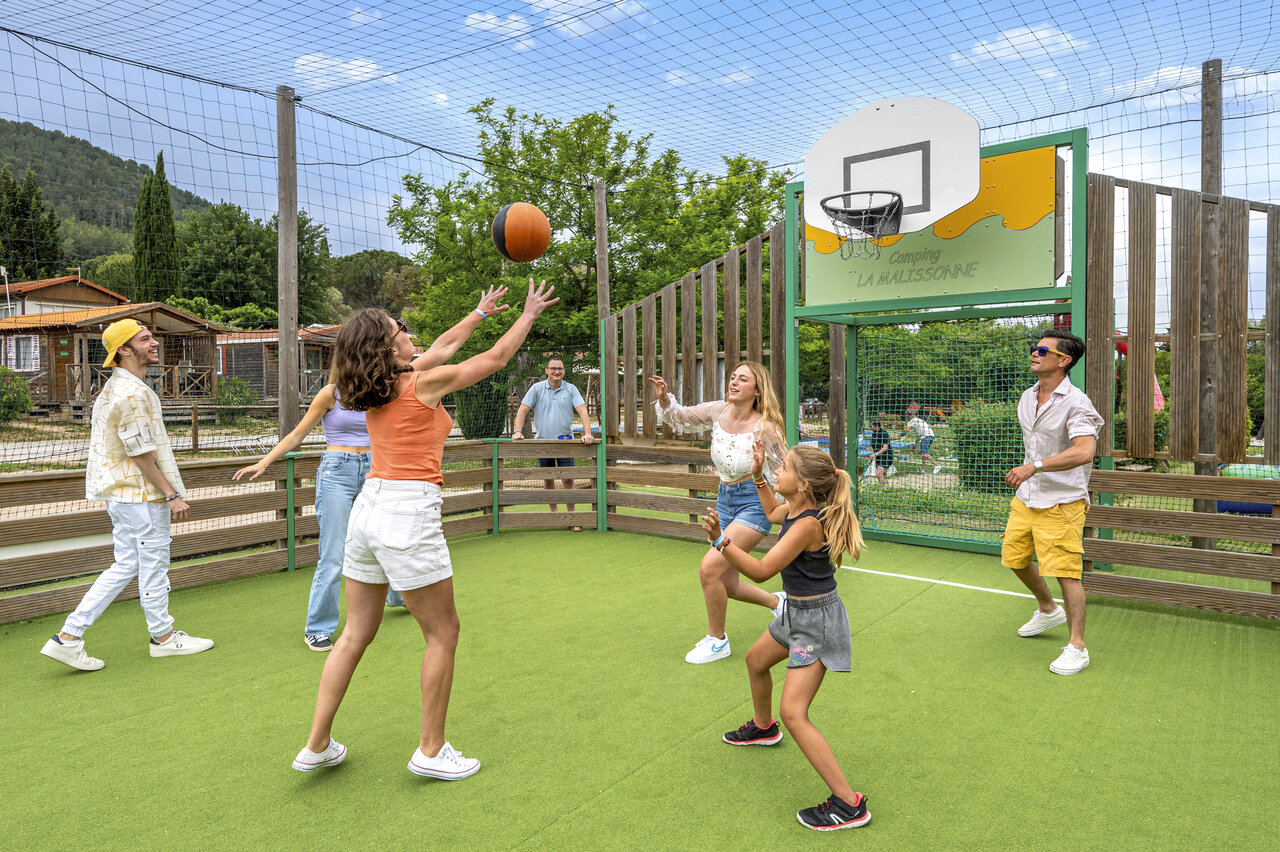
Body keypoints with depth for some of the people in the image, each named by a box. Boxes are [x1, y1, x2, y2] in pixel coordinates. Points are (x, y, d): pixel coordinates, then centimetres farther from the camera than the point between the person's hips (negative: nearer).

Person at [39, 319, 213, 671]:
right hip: (143, 495, -10)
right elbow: (141, 454, -21)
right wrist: (172, 495, -17)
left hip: (120, 493, 10)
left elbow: (98, 436, 20)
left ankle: (68, 637, 14)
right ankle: (163, 637, 20)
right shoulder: (133, 393, -19)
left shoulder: (112, 388, 14)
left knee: (126, 565, 14)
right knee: (154, 565, 4)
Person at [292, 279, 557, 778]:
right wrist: (529, 315, 17)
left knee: (357, 633, 17)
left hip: (368, 507, 8)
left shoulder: (375, 390, 12)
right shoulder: (425, 384, -8)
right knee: (443, 631, 6)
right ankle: (431, 750, 15)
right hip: (408, 513, -8)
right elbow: (496, 358, 3)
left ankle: (317, 746, 24)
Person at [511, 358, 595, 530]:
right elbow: (522, 410, 0)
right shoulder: (537, 388, 2)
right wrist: (517, 431, -13)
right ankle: (553, 513, 24)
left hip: (564, 441, -1)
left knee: (568, 479, -6)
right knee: (548, 479, 10)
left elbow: (583, 411, -5)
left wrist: (587, 433, -18)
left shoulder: (571, 389, 2)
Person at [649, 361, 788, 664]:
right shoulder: (718, 411, -4)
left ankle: (717, 640, 6)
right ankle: (777, 601, 40)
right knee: (727, 584, 11)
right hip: (725, 501, 7)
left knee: (709, 568, -17)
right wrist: (664, 399, -11)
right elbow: (680, 417, 8)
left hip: (755, 503, -7)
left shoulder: (765, 427, -18)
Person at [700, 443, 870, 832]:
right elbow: (773, 513, 25)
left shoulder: (808, 524, -29)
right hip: (797, 612, 10)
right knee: (756, 660, 29)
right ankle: (763, 727, 57)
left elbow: (761, 570, -30)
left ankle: (849, 804, -7)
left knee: (793, 713, -15)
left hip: (817, 620, -10)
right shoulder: (794, 509, -2)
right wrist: (757, 476, 18)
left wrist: (721, 541, -36)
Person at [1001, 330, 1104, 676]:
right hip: (1026, 497, 8)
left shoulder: (1076, 402, -17)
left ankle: (1077, 647, 8)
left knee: (1066, 572, -5)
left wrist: (1036, 466, -36)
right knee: (1014, 557, 17)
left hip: (1062, 502, -8)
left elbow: (1084, 452, -32)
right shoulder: (1027, 398, 8)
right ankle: (1048, 609, 42)